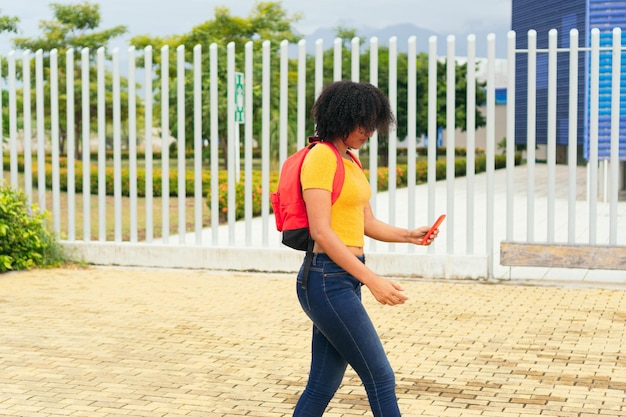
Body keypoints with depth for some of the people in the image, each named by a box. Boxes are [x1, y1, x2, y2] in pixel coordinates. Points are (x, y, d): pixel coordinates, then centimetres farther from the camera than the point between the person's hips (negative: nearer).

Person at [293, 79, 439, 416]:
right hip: (328, 281, -9)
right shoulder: (321, 157, -13)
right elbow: (320, 231, -20)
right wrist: (373, 281, -23)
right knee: (381, 379, -3)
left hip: (345, 280, 9)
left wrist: (409, 235, 1)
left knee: (322, 386, 11)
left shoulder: (350, 161, 17)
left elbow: (368, 224, 19)